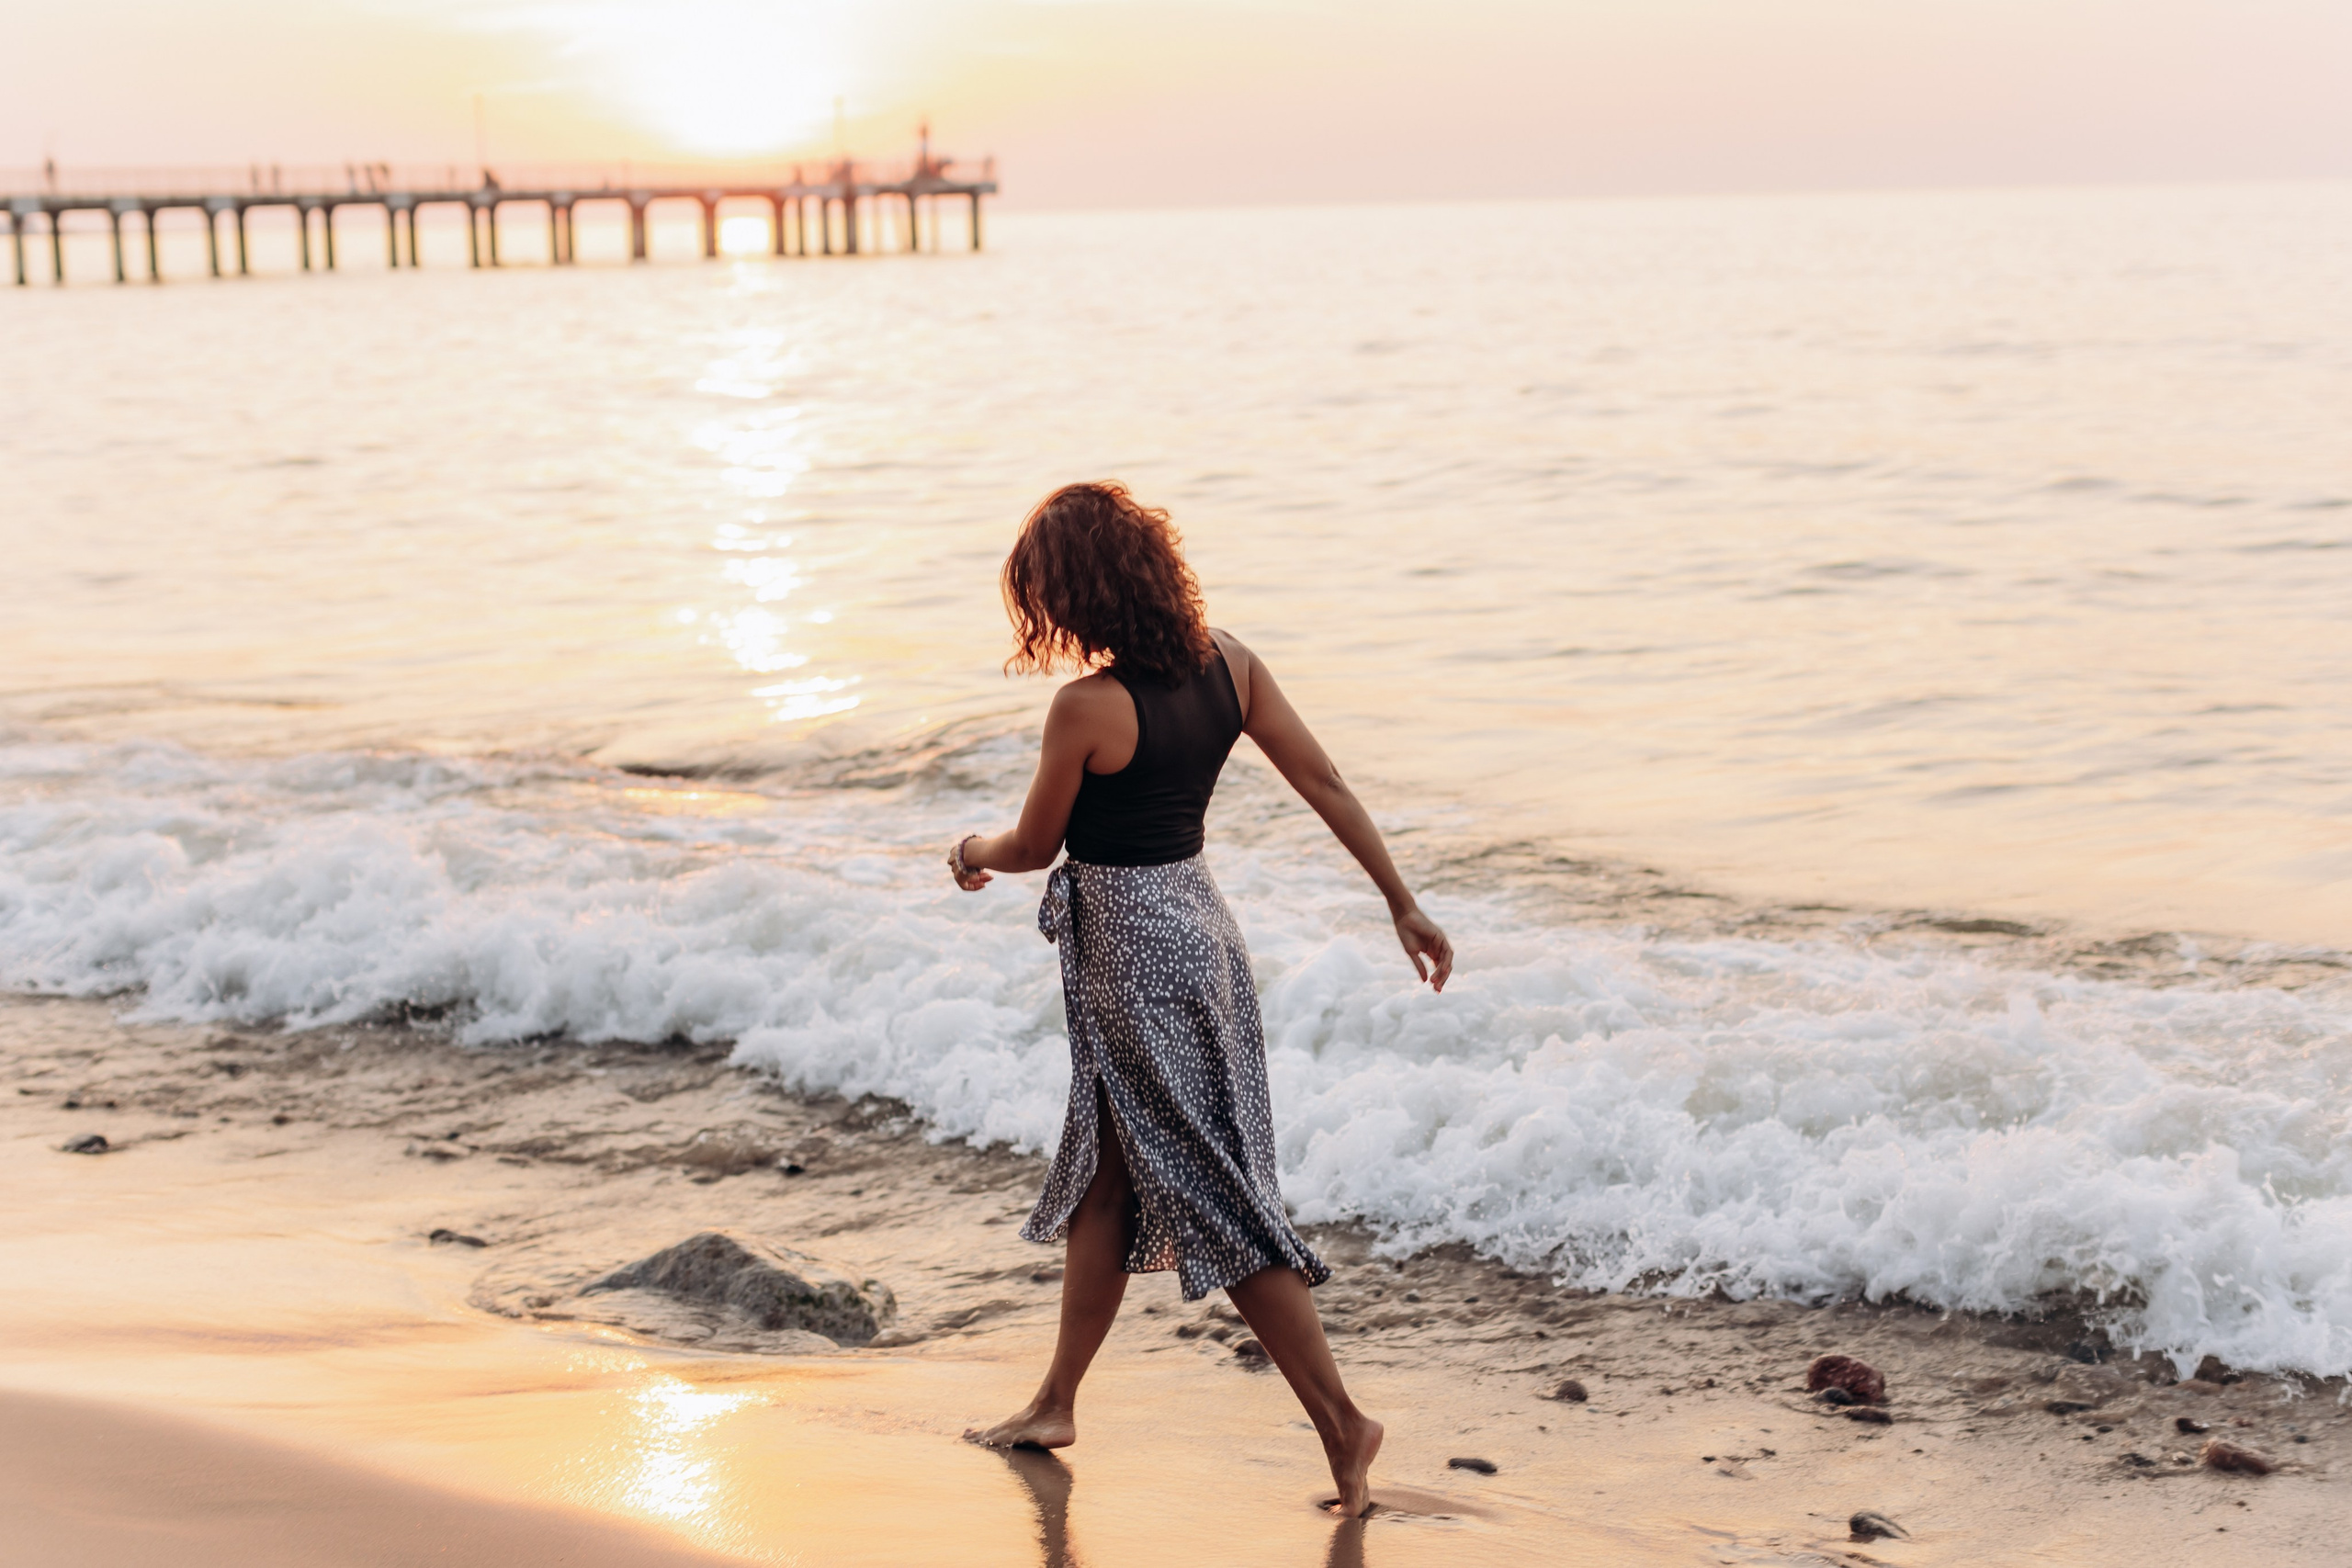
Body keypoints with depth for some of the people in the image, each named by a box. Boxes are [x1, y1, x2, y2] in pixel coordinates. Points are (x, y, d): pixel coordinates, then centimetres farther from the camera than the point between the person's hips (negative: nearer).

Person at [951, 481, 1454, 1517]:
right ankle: (1056, 1404, 31)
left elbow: (1035, 845, -8)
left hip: (1134, 953, -9)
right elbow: (1325, 785, -1)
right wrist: (1403, 905, 4)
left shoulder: (1087, 707, -22)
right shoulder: (1225, 662, -2)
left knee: (1215, 1197, -2)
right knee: (1103, 1178, 19)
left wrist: (975, 850, 14)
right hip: (1196, 921, 9)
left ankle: (1340, 1419, 0)